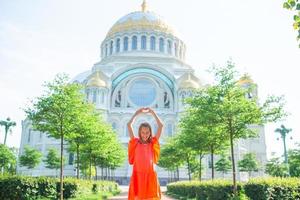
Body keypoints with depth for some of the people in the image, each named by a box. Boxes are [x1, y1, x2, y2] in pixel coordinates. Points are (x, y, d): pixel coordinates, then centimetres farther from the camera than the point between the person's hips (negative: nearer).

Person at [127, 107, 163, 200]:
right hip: (138, 176, 0)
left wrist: (153, 113, 5)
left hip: (150, 176, 1)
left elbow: (160, 125, 4)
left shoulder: (152, 143, 10)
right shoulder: (135, 143, 9)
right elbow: (129, 125, 4)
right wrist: (137, 113, 5)